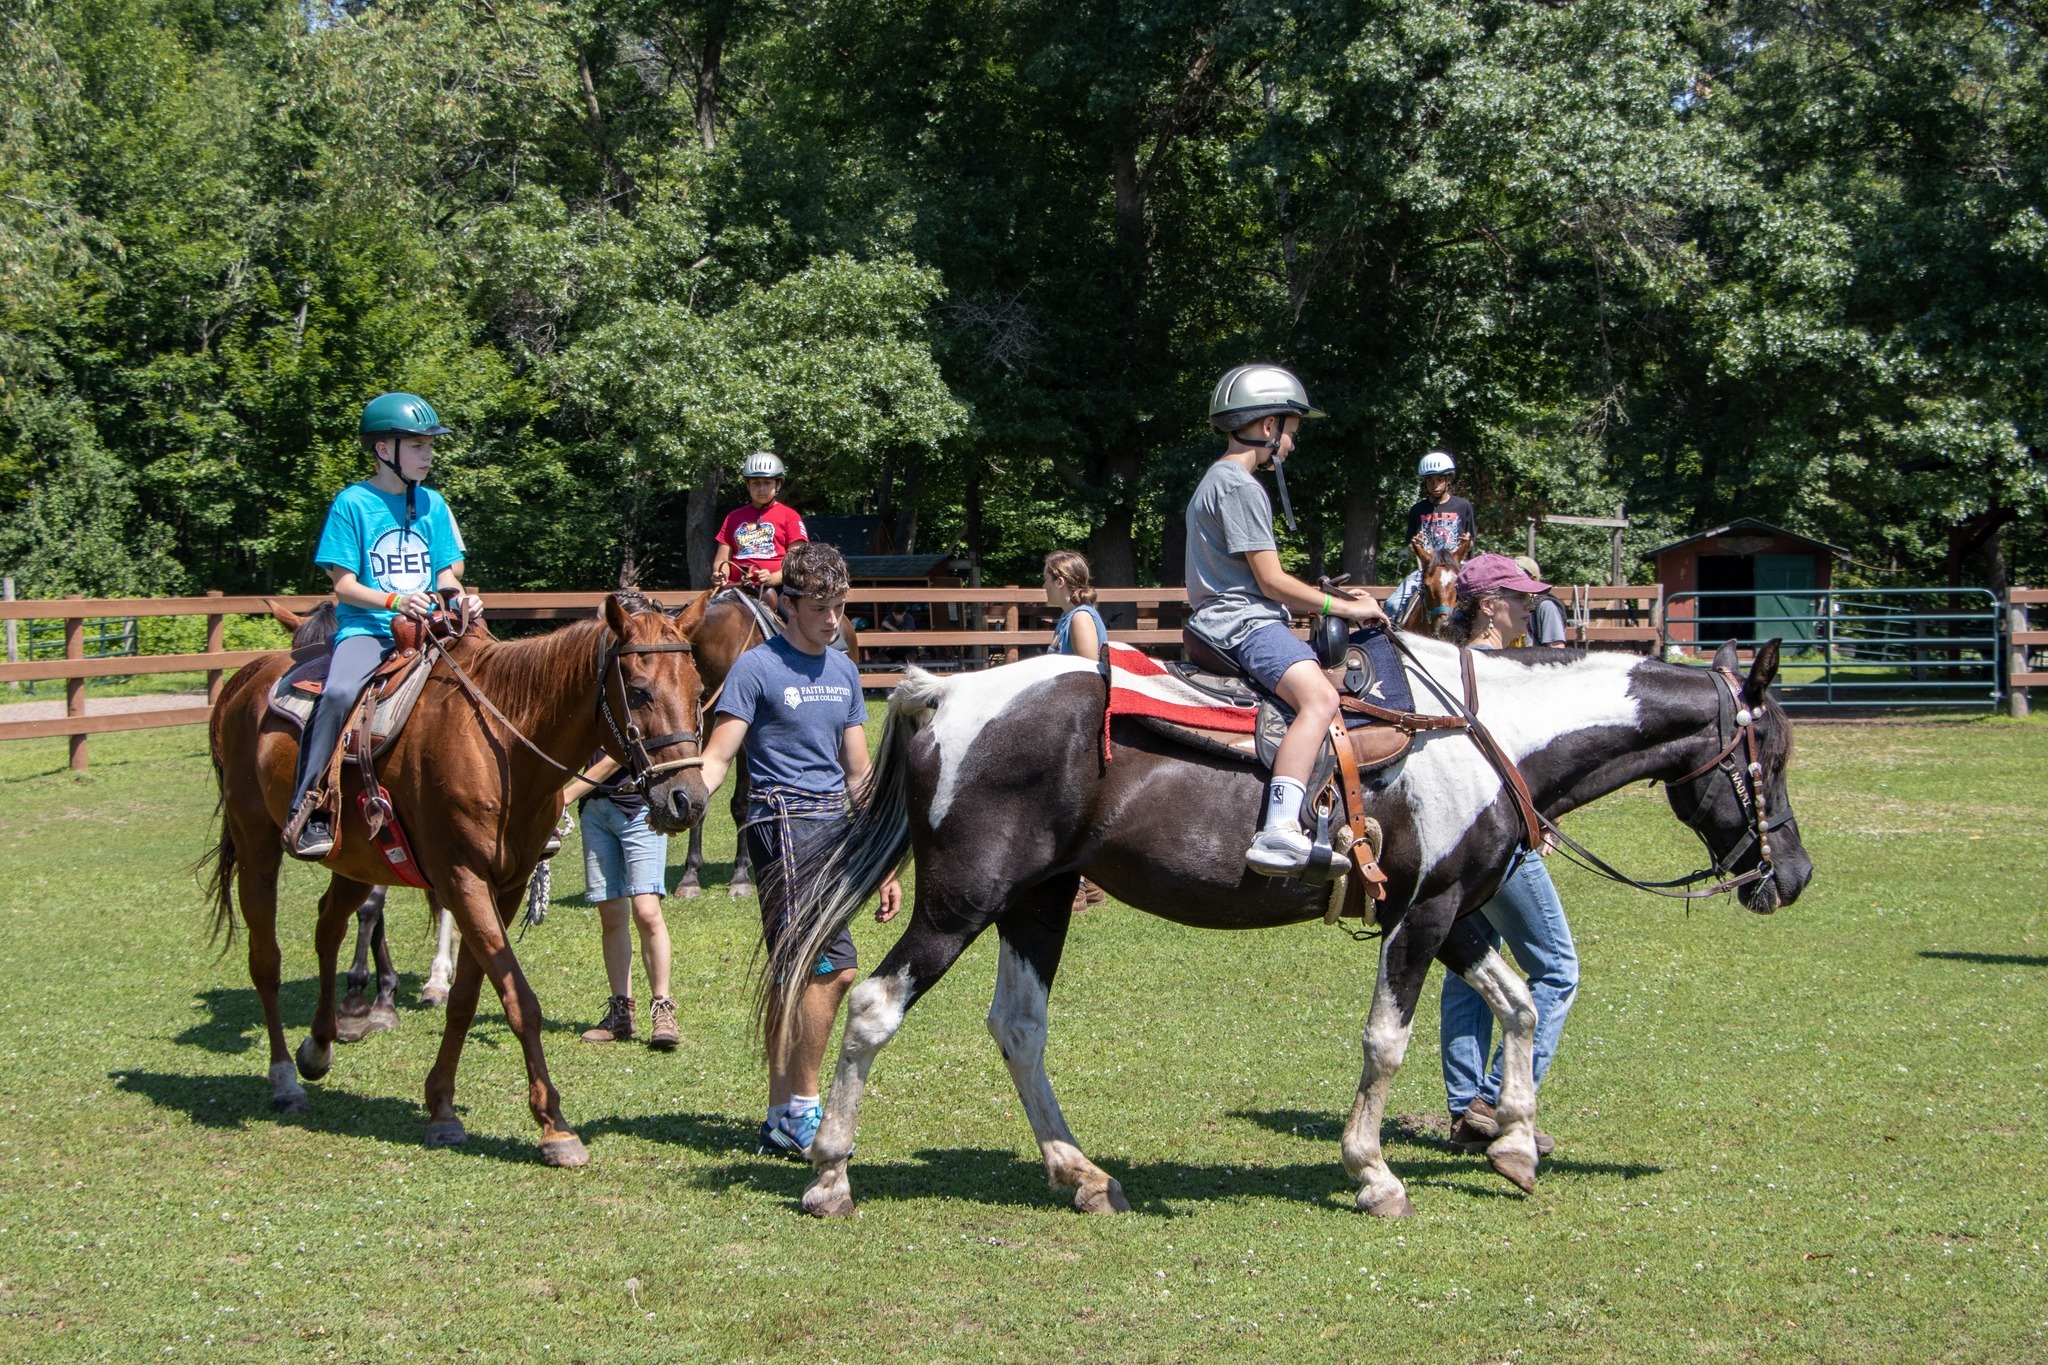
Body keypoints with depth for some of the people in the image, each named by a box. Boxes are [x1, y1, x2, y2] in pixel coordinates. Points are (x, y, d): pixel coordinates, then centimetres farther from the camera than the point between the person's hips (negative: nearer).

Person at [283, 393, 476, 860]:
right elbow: (344, 585, -4)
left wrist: (460, 599, -9)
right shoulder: (352, 503, -1)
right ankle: (307, 810, -28)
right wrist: (394, 601, -20)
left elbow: (446, 577, 13)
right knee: (340, 693, -33)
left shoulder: (433, 505, 12)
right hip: (365, 629, -4)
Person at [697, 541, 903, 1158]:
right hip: (785, 825, -7)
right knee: (835, 968, -15)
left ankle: (782, 1120, 16)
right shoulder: (758, 669, -6)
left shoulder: (843, 671, 15)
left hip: (836, 828, 7)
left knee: (797, 978, 10)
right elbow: (718, 758, -12)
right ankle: (803, 1109, -5)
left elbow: (859, 773, 20)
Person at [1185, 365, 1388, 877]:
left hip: (1224, 620, 11)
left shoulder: (1217, 481, 22)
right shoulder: (1241, 487, -11)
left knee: (1326, 677, 26)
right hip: (1243, 624, -11)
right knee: (1319, 698, -31)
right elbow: (1271, 581, -14)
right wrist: (1343, 608, -5)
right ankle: (1280, 832, -48)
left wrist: (1330, 602, 16)